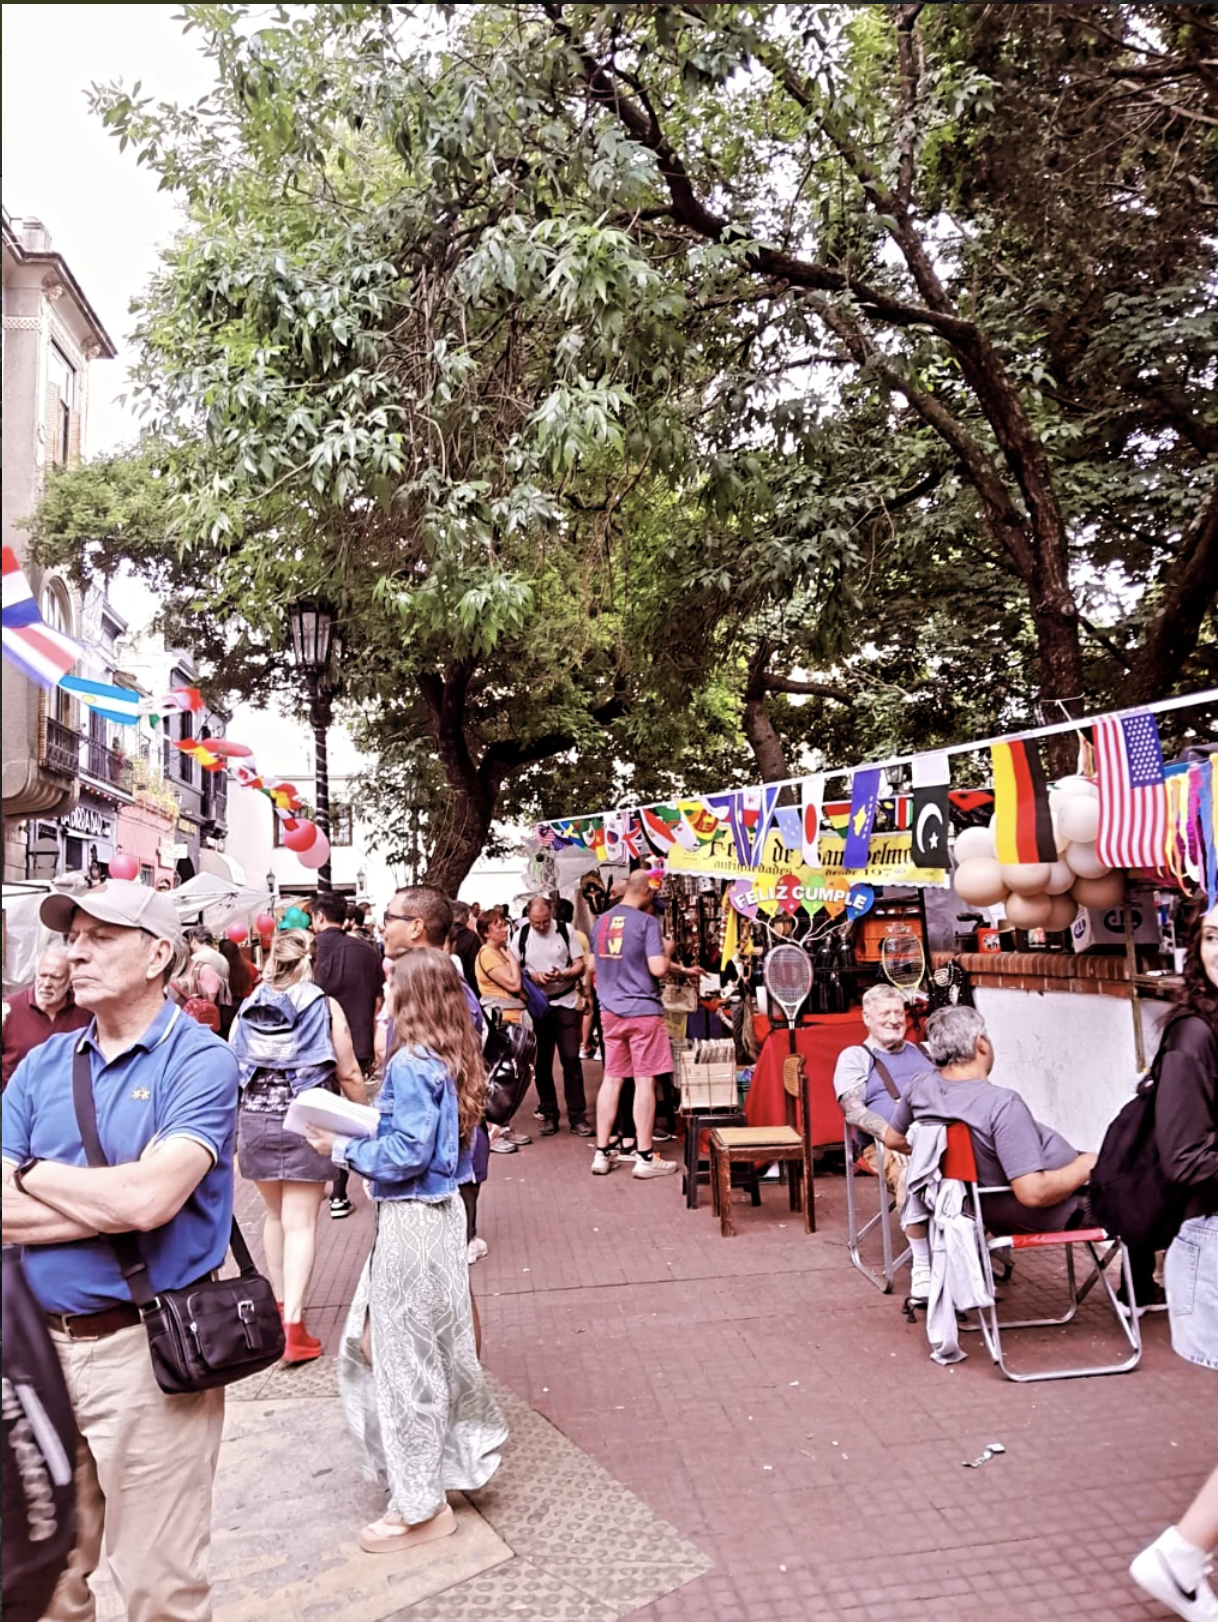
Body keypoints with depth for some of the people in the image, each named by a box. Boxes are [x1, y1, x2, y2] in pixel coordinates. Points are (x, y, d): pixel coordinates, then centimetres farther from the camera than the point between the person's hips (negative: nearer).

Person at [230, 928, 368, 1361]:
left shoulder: (247, 1009, 1)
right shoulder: (325, 1007, -7)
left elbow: (231, 1071, 5)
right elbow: (348, 1074, -5)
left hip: (256, 1119, 4)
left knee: (275, 1215, 21)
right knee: (300, 1222, 1)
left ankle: (282, 1305, 34)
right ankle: (292, 1325, -4)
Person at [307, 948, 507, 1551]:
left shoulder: (411, 1064, -22)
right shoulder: (454, 1060, 4)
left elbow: (406, 1154, -23)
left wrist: (342, 1149, -11)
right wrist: (363, 1131, 11)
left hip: (409, 1219, -9)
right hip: (444, 1209, 9)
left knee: (406, 1357, 6)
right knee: (442, 1343, 22)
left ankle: (419, 1505, 20)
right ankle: (462, 1452, 38)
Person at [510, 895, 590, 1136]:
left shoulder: (565, 932, -4)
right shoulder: (521, 936, 0)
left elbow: (580, 966, -3)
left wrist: (562, 975, -22)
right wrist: (532, 976, -16)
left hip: (565, 1003, -1)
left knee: (571, 1060, -3)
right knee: (542, 1063, 8)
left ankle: (577, 1116, 3)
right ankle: (549, 1116, 18)